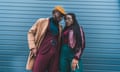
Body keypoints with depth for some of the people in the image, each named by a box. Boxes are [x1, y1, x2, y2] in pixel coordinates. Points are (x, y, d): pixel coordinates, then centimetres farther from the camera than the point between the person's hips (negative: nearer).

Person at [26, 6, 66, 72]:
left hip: (55, 54, 4)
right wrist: (32, 47, -4)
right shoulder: (42, 21, 6)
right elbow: (31, 32, 5)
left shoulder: (60, 27, 17)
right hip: (43, 52, -4)